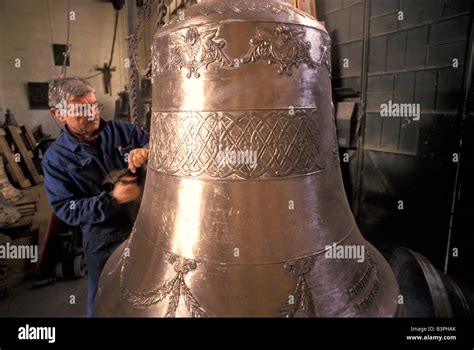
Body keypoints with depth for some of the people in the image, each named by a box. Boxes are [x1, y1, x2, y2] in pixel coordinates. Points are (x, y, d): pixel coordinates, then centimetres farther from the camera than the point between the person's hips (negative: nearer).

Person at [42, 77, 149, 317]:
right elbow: (66, 210, -11)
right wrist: (112, 199, -26)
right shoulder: (56, 158, -8)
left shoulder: (121, 130, -3)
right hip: (103, 240, -2)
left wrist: (147, 151, -28)